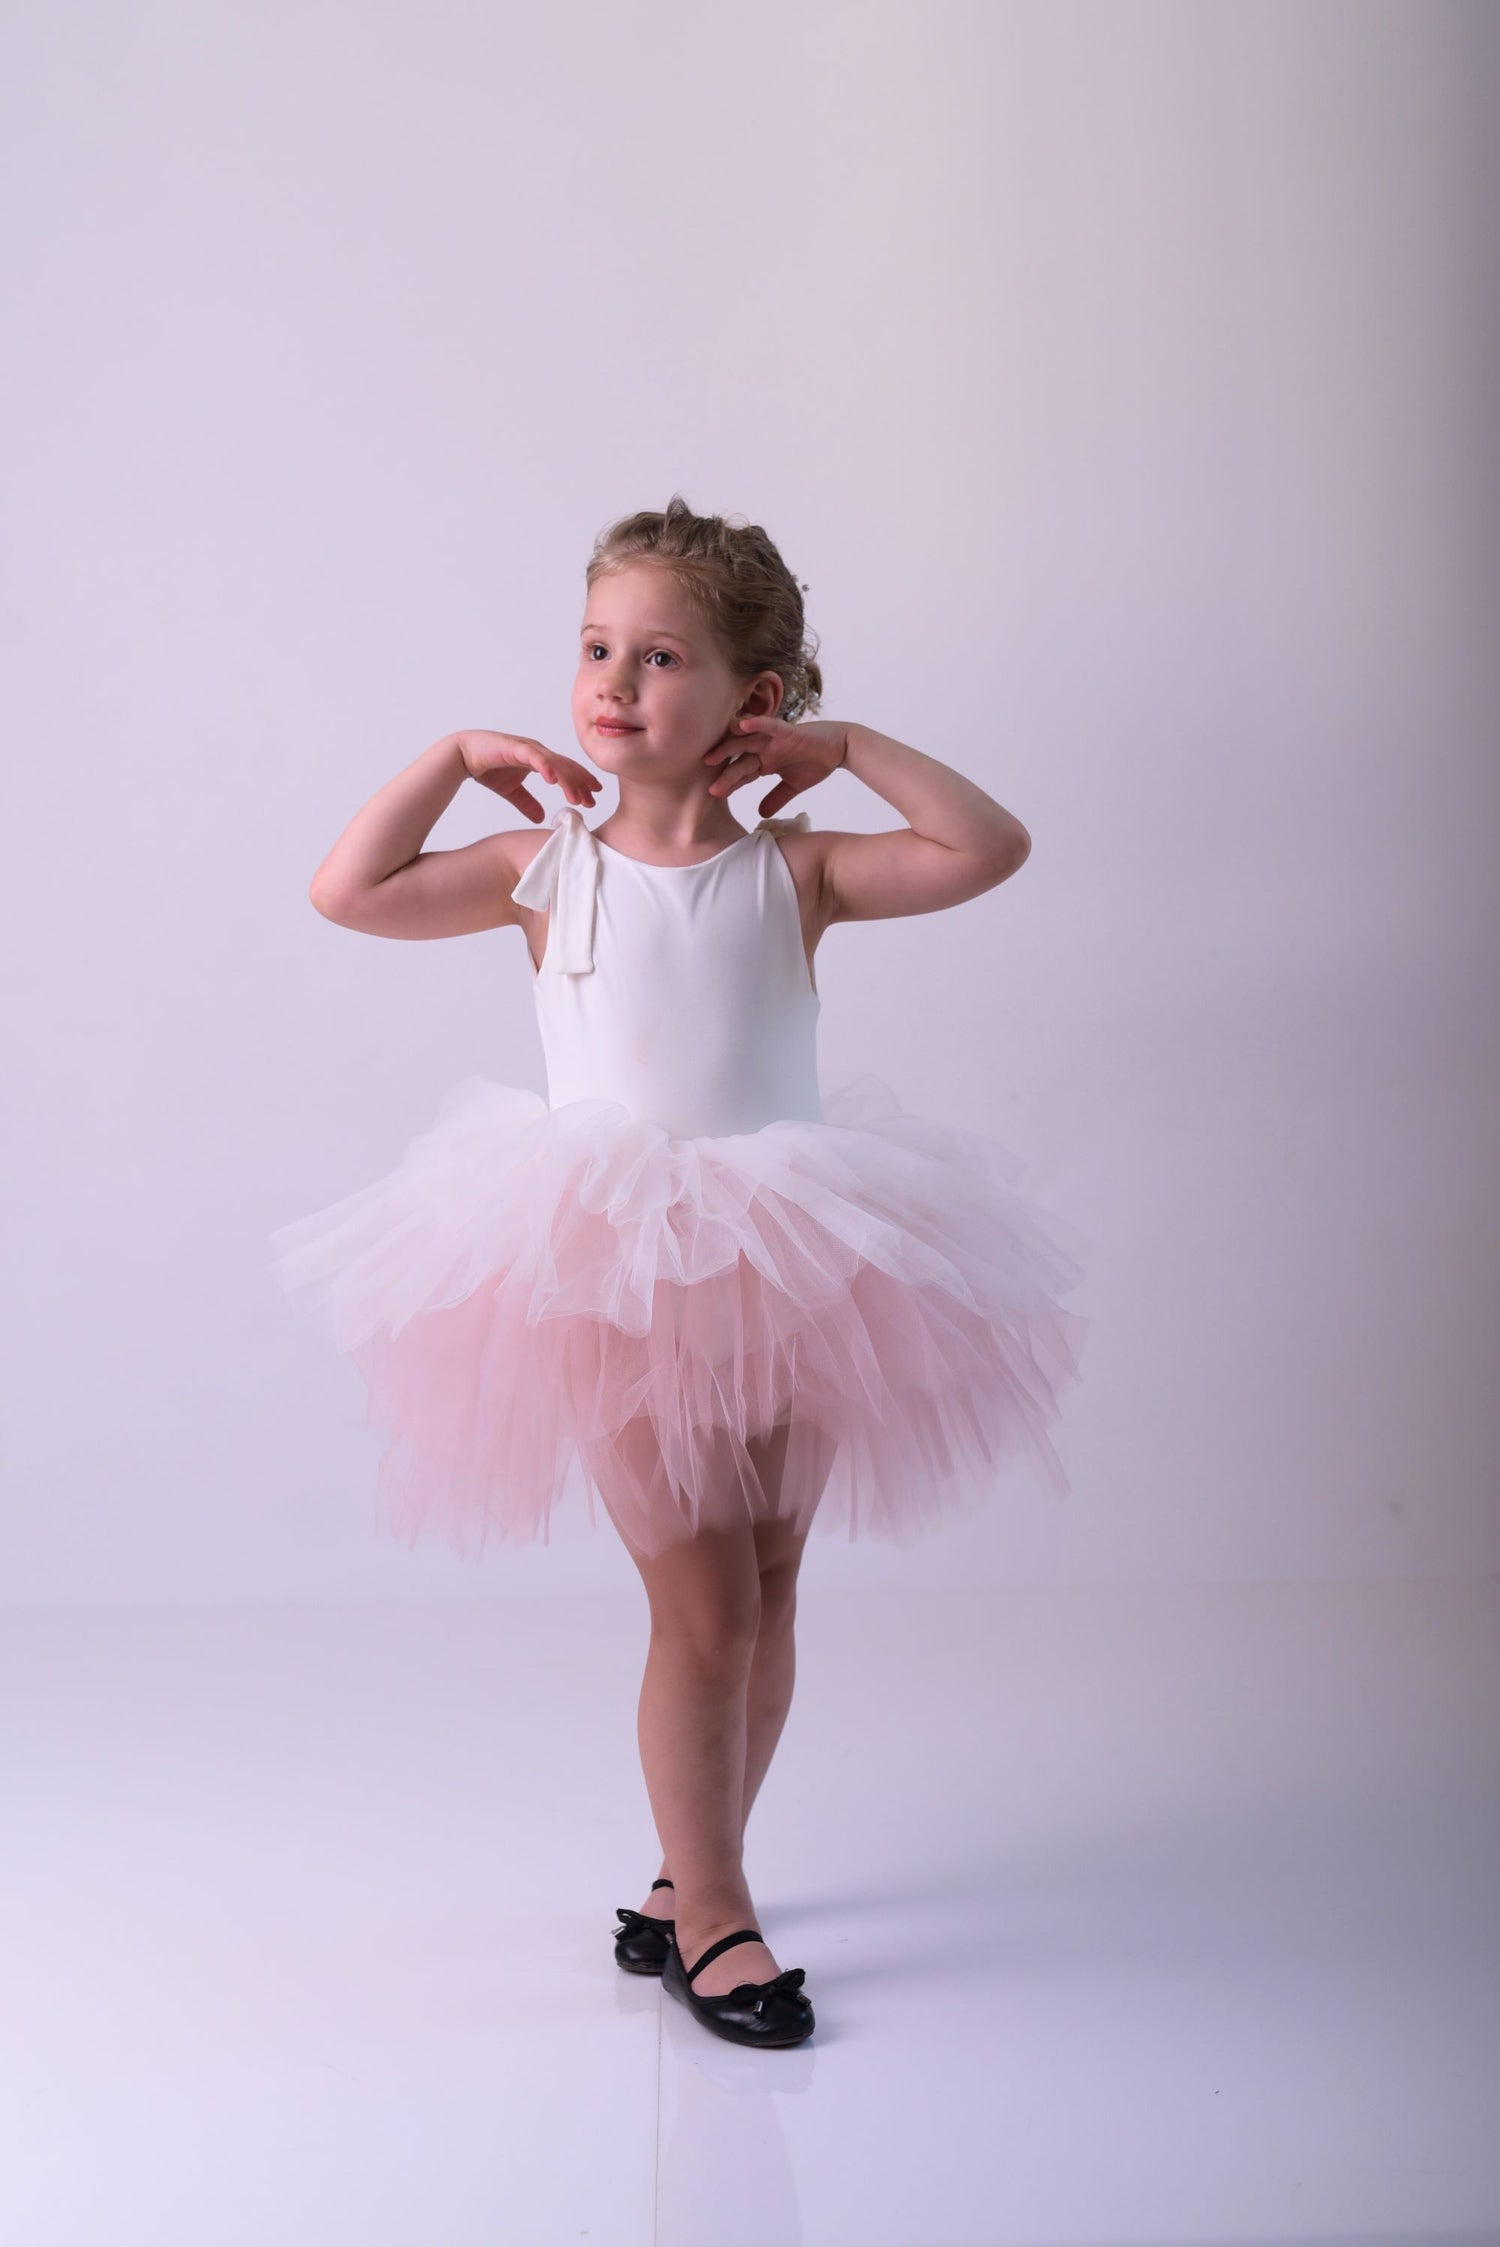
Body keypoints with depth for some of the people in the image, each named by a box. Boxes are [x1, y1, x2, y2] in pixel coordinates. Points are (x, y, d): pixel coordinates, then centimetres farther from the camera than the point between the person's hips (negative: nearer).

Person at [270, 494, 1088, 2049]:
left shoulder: (789, 872, 2)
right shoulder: (546, 868, 3)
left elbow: (989, 848, -5)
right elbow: (348, 892, 3)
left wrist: (848, 745, -3)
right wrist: (456, 754, 2)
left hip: (787, 1268, 2)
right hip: (616, 1282, -2)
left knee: (765, 1593, 11)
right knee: (704, 1602, -4)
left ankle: (695, 1884, 30)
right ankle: (709, 1911, 14)